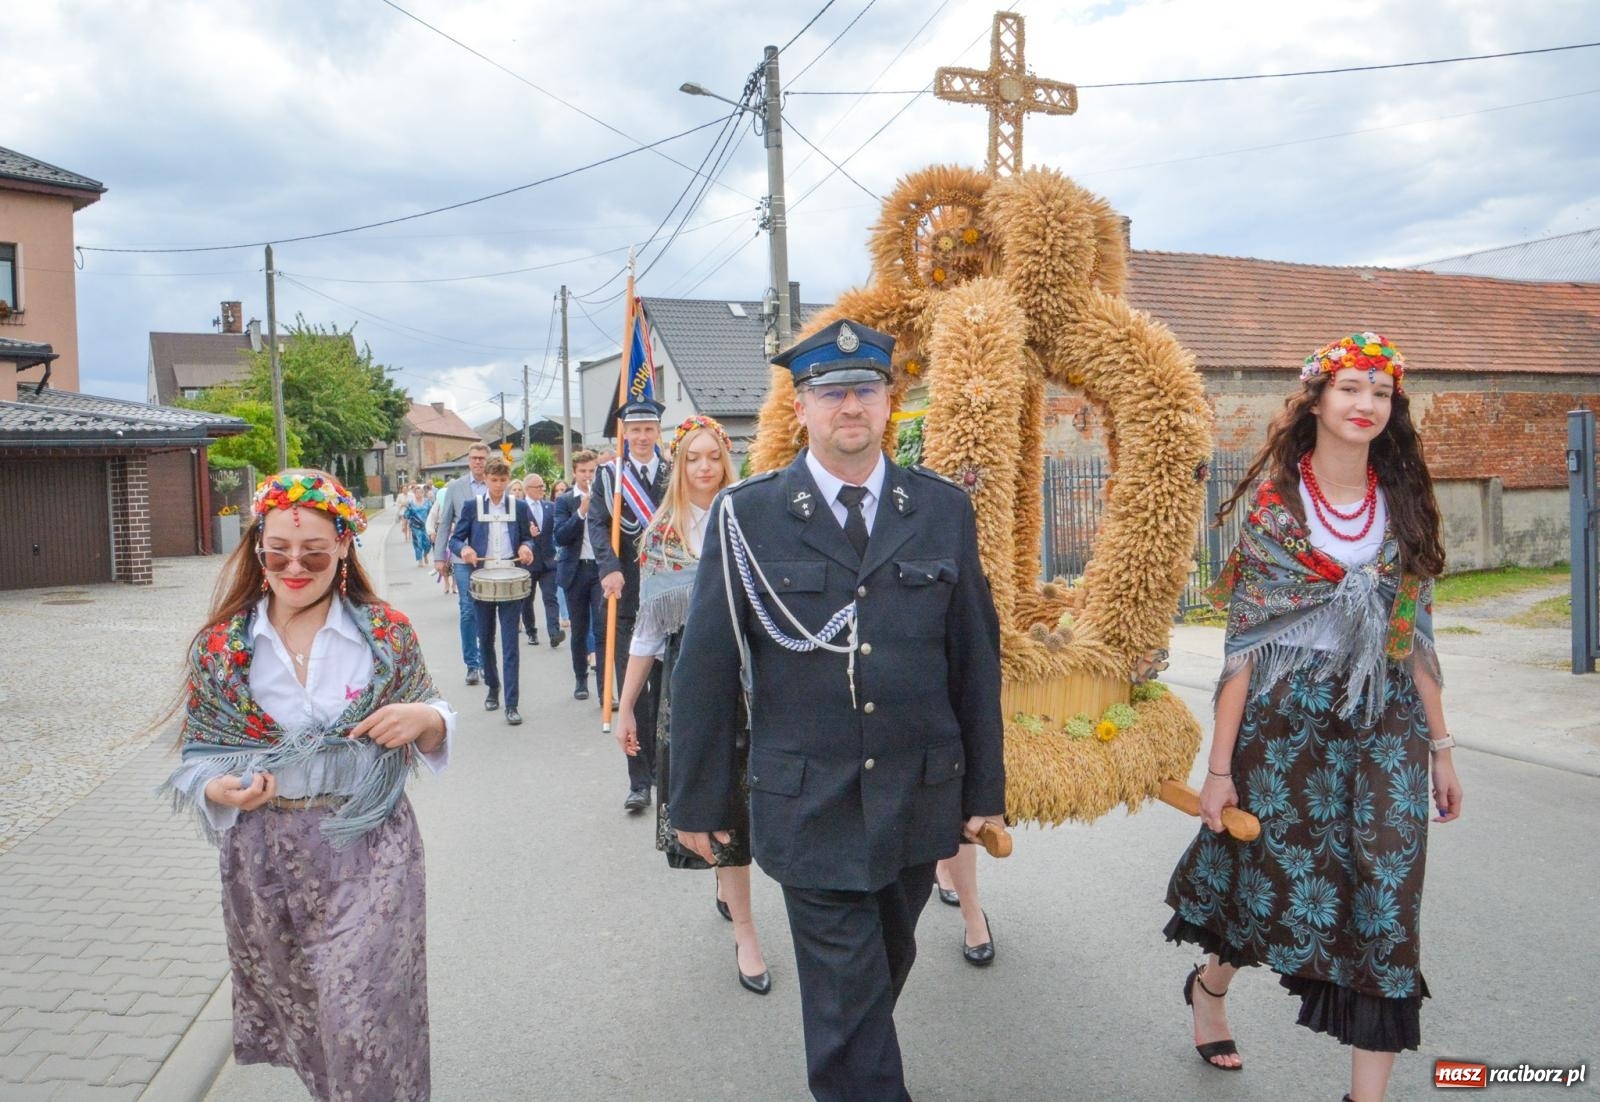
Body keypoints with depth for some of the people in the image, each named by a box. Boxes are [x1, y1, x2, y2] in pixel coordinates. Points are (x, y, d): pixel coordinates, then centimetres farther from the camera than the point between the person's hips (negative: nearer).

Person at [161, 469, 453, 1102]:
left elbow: (434, 730, 5)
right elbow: (196, 755, 6)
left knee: (364, 1014, -2)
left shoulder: (387, 633, -4)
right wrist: (221, 790, -15)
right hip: (265, 858, 2)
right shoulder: (221, 645, -1)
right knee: (294, 1004, 18)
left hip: (369, 854, -2)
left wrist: (423, 718, -18)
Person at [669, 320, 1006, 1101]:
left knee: (887, 965, 21)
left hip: (920, 798, 3)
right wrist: (698, 801, 0)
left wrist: (987, 787, 5)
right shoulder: (747, 516, -6)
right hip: (808, 803, -3)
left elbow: (976, 656, 3)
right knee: (845, 988, 4)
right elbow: (704, 669, -3)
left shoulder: (943, 510, 1)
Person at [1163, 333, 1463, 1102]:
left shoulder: (1404, 503, 6)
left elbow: (1415, 636, 10)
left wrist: (1439, 747, 8)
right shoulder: (1275, 505, -5)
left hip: (1386, 726, 4)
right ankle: (1209, 986, 41)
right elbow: (1244, 643, -7)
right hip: (1288, 720, -3)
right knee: (1278, 883, 8)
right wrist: (1220, 766, -9)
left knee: (1385, 909, 0)